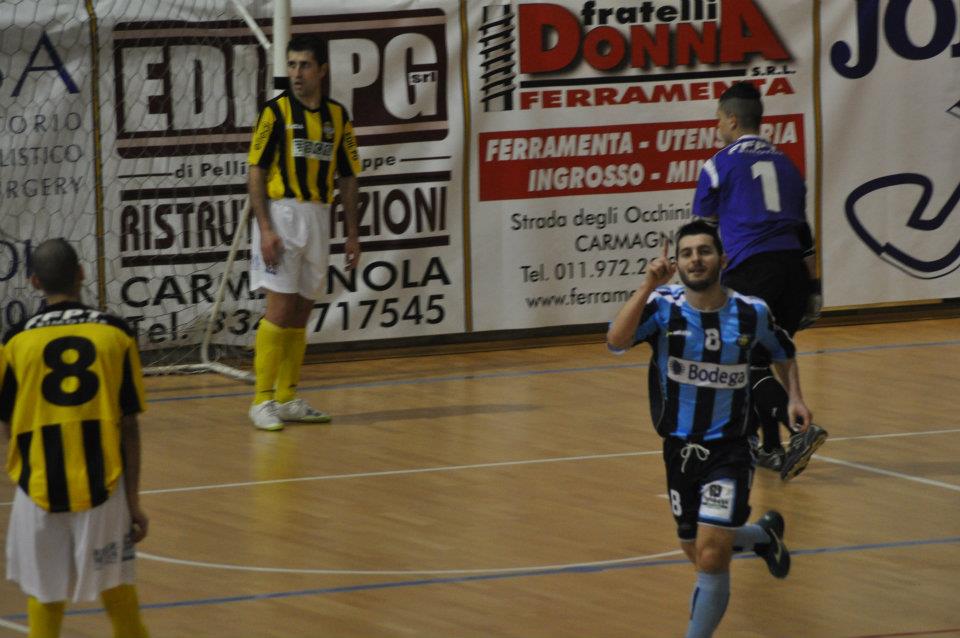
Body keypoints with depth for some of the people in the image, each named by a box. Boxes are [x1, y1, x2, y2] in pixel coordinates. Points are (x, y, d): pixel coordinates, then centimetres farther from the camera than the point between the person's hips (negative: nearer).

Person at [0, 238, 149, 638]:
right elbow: (129, 426, -2)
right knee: (117, 591, 12)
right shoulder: (114, 334, -2)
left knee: (44, 600, 7)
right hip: (103, 485, 1)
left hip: (40, 488, -1)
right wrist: (133, 501, 3)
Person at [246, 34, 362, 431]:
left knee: (301, 312, 8)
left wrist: (352, 234, 10)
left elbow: (347, 178, 14)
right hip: (282, 215, -5)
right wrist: (265, 229, -15)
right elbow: (256, 173, -7)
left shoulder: (337, 116, 9)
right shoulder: (276, 112, -5)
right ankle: (262, 401, -7)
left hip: (318, 217, 5)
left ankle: (288, 398, 15)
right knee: (280, 309, -10)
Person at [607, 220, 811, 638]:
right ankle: (764, 534, 49)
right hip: (679, 448, 2)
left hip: (729, 449, -2)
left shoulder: (751, 313, -6)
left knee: (711, 557, -16)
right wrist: (649, 286, -37)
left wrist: (795, 396, 3)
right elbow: (616, 342, -31)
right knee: (699, 553, 19)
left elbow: (783, 351, 17)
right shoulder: (663, 306, -11)